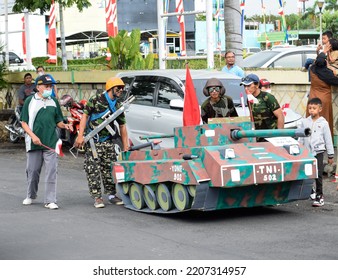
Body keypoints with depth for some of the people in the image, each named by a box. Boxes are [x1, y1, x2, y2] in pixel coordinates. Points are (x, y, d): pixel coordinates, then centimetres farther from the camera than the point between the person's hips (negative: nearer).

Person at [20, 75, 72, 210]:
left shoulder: (54, 102, 11)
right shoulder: (30, 101, 2)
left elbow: (58, 121, 17)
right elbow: (24, 122, 0)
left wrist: (65, 126, -5)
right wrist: (33, 136, -12)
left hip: (51, 143, 1)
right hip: (34, 143, -1)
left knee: (51, 171, -6)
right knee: (32, 170, 9)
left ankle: (50, 200, -4)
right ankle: (30, 196, 29)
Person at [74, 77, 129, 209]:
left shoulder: (118, 106, 10)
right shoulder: (96, 100, -7)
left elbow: (122, 126, 14)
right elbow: (85, 115, -7)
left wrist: (125, 147, 11)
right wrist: (80, 135, -15)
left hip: (108, 141, 5)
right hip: (92, 141, -5)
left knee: (110, 168, 6)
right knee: (93, 169, -7)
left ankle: (111, 194, 17)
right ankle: (97, 197, -4)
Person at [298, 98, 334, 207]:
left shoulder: (323, 123, 0)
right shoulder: (304, 122, 8)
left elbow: (328, 139, 4)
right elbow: (301, 138, 13)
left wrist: (330, 155, 5)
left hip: (318, 152, -3)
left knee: (318, 175, -7)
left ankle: (319, 196, -1)